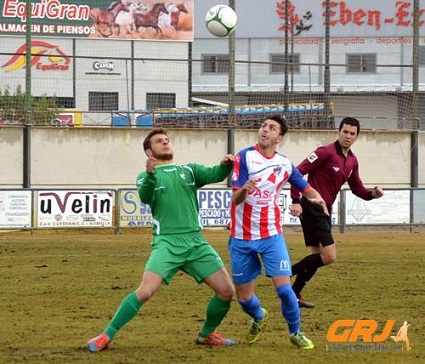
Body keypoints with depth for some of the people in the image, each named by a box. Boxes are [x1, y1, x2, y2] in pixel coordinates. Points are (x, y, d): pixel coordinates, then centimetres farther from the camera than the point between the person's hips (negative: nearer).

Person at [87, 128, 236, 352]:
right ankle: (106, 336, -11)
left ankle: (206, 335, 23)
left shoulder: (189, 171, 16)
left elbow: (214, 175, -2)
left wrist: (225, 165, -26)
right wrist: (150, 175, -34)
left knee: (226, 291, 0)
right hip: (167, 242, -4)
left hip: (195, 242, 4)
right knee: (145, 291, -20)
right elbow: (145, 197, -14)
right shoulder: (146, 176, 8)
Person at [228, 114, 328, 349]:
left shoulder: (285, 164, 1)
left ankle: (295, 332, 10)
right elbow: (235, 199, -16)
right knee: (244, 298, 6)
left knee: (283, 287, -13)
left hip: (271, 236, 1)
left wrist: (316, 198, -9)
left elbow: (305, 187, 14)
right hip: (242, 238, -1)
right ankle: (258, 317, 40)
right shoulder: (245, 157, -10)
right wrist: (243, 190, -40)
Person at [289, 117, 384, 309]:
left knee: (318, 256, 13)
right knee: (329, 256, -15)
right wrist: (296, 201, -23)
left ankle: (294, 294, 21)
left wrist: (372, 193, -2)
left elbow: (357, 188, 20)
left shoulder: (352, 161, 11)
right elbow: (298, 172, -17)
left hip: (324, 211, 9)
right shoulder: (326, 152, -14)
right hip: (311, 209, -9)